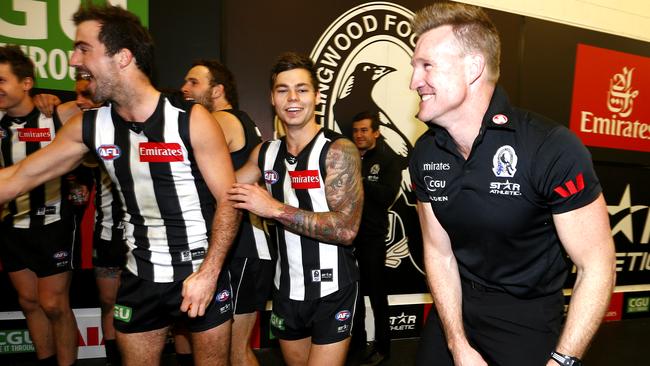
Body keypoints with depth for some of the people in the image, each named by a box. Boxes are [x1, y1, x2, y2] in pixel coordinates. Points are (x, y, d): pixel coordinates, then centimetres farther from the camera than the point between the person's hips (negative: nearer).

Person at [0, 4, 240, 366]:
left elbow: (229, 200, -15)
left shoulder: (192, 120, -16)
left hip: (202, 272, -4)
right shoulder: (88, 126, -1)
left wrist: (208, 273, -21)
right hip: (140, 276, 4)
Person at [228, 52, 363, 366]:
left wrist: (275, 209, -26)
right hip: (286, 290, 6)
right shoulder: (265, 152, 3)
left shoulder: (339, 150, -15)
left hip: (332, 292, -6)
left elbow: (346, 229, -24)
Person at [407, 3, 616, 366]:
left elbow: (597, 267, -16)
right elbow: (439, 253, -3)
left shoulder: (552, 149, -24)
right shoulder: (424, 154, -7)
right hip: (454, 307, 5)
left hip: (528, 316, -4)